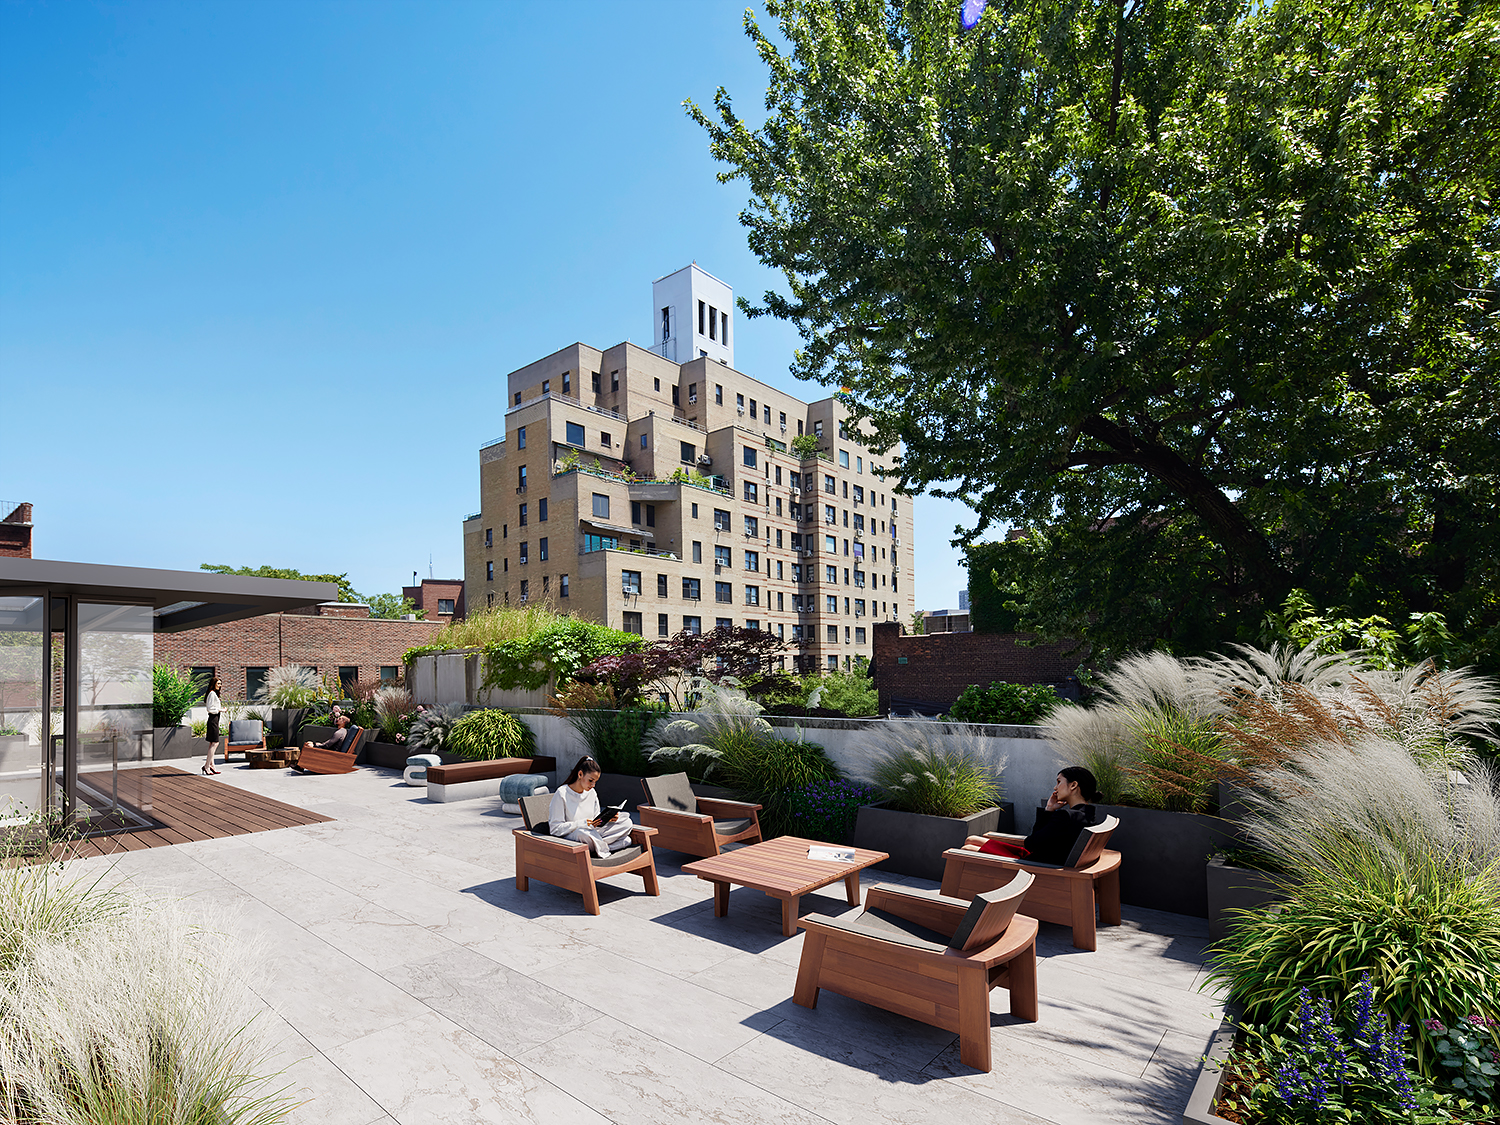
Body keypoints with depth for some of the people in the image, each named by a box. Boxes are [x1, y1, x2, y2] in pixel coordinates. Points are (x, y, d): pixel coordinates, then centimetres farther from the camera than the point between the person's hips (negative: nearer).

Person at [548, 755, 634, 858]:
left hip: (592, 834, 7)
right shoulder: (561, 794, -12)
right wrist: (581, 824, -26)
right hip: (569, 837, -7)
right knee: (581, 832, -43)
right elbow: (555, 829, -15)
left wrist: (608, 818, -7)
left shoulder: (592, 793, 10)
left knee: (627, 822, -8)